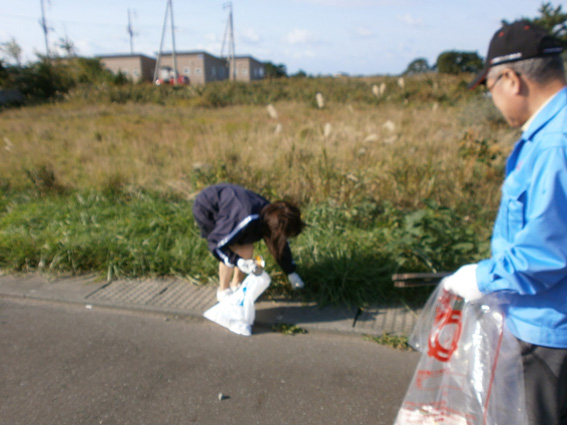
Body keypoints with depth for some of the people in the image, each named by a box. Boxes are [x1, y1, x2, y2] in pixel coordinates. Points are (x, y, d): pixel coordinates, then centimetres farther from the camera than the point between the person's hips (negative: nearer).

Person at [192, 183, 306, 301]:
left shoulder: (271, 214, -17)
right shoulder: (247, 221, -40)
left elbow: (281, 243, 0)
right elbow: (216, 244, -31)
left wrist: (291, 273, 3)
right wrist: (239, 262, -38)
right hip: (206, 210, -7)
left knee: (247, 248, -1)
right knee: (233, 251, -14)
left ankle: (235, 285, 19)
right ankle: (223, 291, 7)